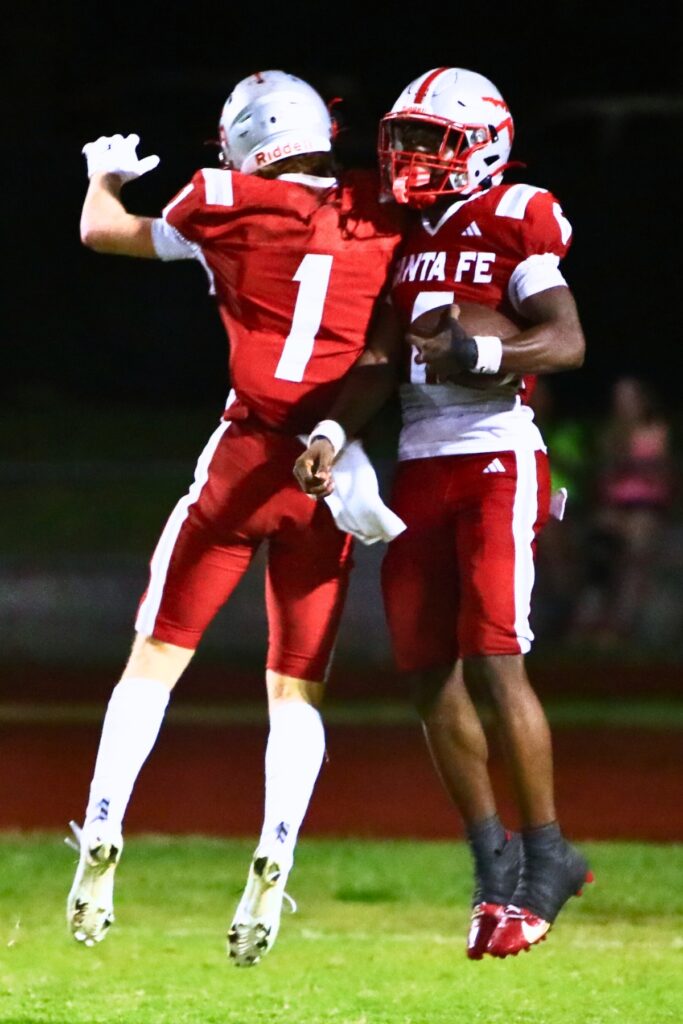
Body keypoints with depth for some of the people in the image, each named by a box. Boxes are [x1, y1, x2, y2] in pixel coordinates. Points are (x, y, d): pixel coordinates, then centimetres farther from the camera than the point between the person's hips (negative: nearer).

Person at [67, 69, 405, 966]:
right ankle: (272, 870, -8)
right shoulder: (380, 216, 1)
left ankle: (101, 848, 2)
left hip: (245, 458, -2)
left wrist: (105, 174, 32)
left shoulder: (230, 206, -3)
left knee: (158, 655, 9)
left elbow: (102, 232, 14)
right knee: (298, 687, 8)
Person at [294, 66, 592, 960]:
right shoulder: (407, 237, 14)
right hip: (420, 468, 7)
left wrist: (478, 353, -27)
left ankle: (545, 858, -2)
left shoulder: (512, 226, -5)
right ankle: (495, 862, 15)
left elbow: (567, 342, -13)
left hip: (497, 462, -7)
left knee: (493, 660, -14)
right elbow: (382, 358, 10)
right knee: (431, 675, 4)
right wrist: (334, 433, -4)